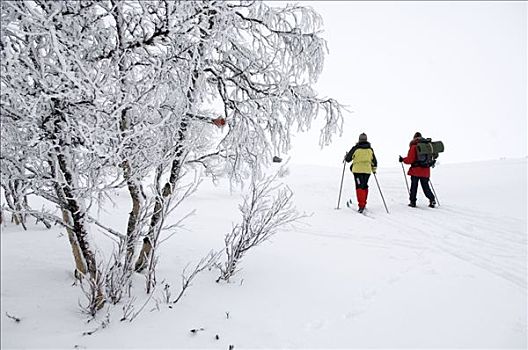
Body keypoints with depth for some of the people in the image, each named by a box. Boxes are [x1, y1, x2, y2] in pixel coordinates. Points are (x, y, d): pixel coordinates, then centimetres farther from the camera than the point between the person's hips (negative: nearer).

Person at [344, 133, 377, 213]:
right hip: (367, 170, 4)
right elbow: (374, 161, 16)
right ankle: (363, 203, 22)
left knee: (359, 187, -5)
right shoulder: (370, 149, 8)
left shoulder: (355, 148, -6)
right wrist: (374, 169, 31)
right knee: (365, 187, 16)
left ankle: (361, 205, -14)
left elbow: (348, 159, -1)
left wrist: (346, 157, 22)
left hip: (357, 170, -4)